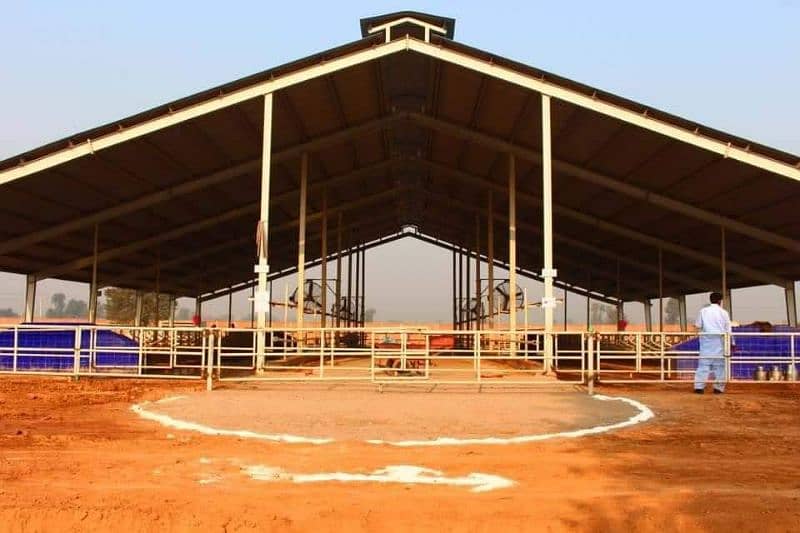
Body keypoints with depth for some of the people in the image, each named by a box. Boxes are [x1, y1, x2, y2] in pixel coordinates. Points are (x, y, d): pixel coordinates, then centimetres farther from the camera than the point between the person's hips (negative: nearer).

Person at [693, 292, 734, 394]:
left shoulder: (703, 311, 4)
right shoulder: (723, 313, 1)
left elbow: (698, 325, 4)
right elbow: (728, 330, 3)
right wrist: (732, 343, 9)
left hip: (706, 340, 1)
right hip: (719, 340, -1)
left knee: (703, 363, 0)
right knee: (719, 364, 5)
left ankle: (699, 386, -6)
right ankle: (718, 387, 4)